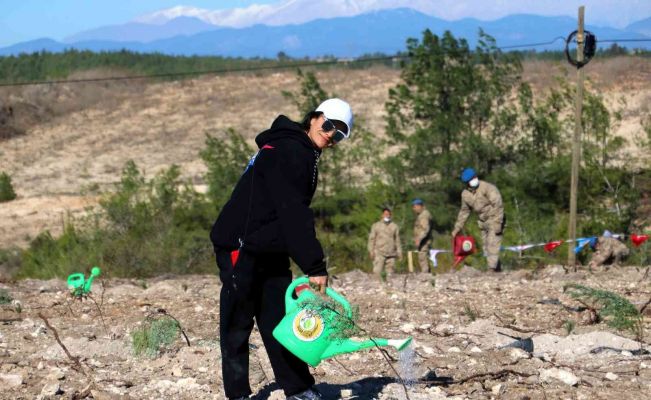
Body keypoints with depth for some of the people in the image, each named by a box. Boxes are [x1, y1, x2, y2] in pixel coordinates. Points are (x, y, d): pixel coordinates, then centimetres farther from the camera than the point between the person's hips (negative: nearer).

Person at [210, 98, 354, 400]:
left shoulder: (303, 154, 14)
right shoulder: (287, 151, -18)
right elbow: (293, 214, -25)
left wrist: (311, 263, 13)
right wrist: (315, 265, -25)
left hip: (271, 251, 10)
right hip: (240, 248, -10)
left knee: (280, 319, 8)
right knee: (237, 325, -2)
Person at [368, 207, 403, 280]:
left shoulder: (394, 226, 11)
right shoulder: (376, 226, 7)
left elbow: (397, 240, 13)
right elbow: (371, 239, 6)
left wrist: (399, 252, 7)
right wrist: (371, 251, -2)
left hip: (391, 254, 2)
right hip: (379, 253, -2)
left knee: (390, 273, 0)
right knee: (377, 272, -14)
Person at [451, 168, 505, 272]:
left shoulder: (488, 188, -19)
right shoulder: (465, 194, 2)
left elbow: (498, 205, -23)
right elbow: (464, 212, 14)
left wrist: (498, 223, -28)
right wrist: (457, 228, 13)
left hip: (494, 220, -7)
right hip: (483, 222, 7)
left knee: (492, 245, -16)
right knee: (486, 247, 7)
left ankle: (492, 268, -19)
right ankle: (498, 268, 15)